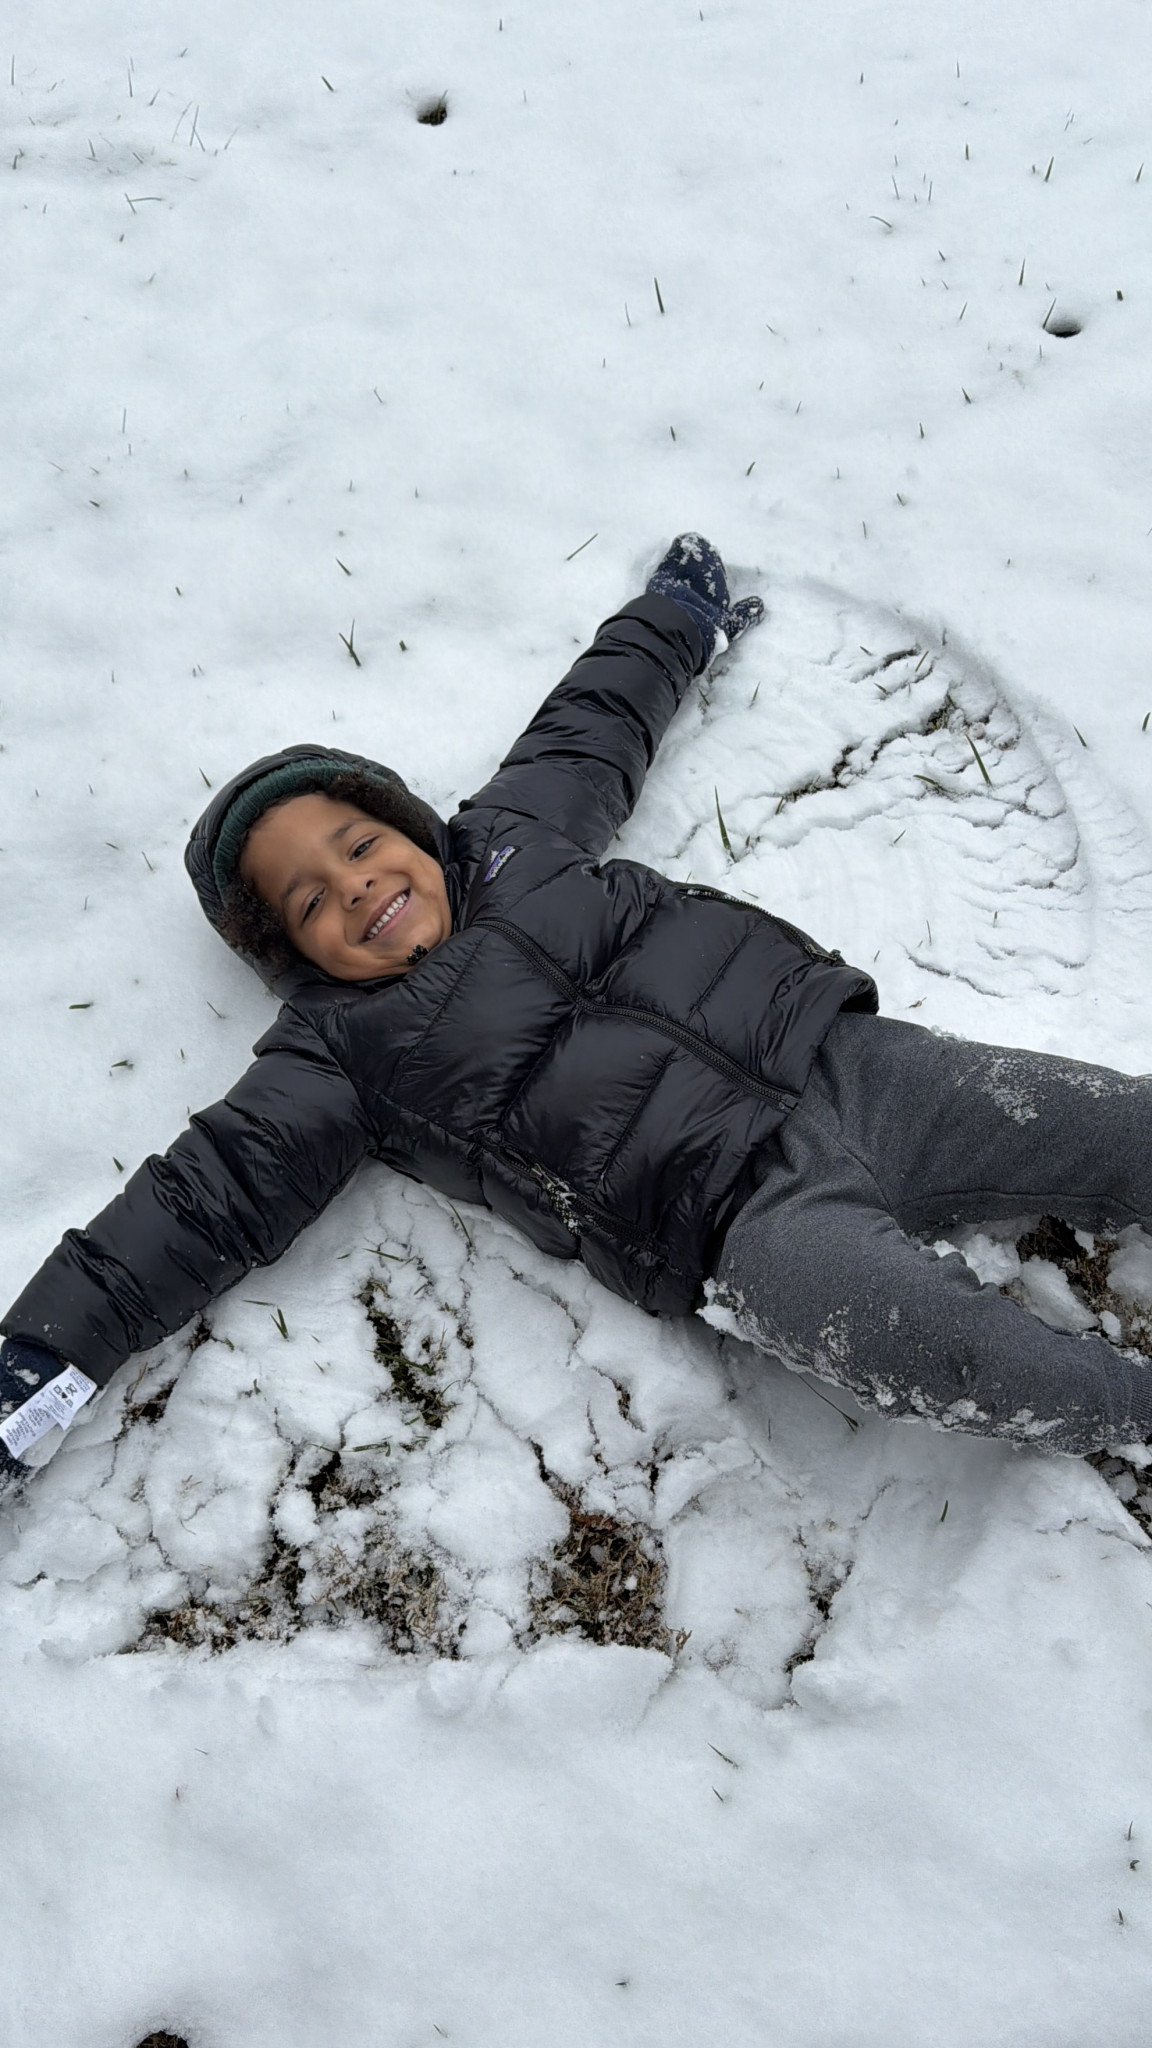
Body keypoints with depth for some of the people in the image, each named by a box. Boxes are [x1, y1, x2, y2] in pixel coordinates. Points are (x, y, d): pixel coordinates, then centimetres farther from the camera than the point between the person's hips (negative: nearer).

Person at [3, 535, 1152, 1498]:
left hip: (848, 1060, 5)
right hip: (748, 1213, -5)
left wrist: (676, 615, 43)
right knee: (893, 1329, -33)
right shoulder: (342, 1056, 4)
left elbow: (593, 729, 32)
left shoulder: (512, 834, 16)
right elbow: (208, 1198, -2)